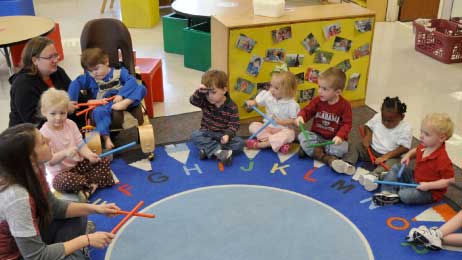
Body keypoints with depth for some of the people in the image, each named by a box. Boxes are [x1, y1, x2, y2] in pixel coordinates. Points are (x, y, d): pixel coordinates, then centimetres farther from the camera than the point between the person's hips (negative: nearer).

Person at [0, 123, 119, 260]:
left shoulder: (34, 169, -12)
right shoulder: (16, 197, -35)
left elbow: (53, 206, 5)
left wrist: (94, 208, -7)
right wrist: (87, 240, -20)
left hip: (29, 238, 8)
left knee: (78, 216, 7)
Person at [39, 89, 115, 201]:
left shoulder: (70, 124, 1)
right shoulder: (44, 133, -16)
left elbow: (80, 145, -1)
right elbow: (49, 160, -21)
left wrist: (89, 155, -23)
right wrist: (65, 153, -40)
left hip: (79, 164, 6)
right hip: (60, 172, -6)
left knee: (104, 161, -7)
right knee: (65, 180, -39)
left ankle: (84, 185, -19)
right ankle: (91, 184, -16)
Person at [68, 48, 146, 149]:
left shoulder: (119, 72, 4)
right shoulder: (90, 78, 10)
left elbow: (132, 81, -10)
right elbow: (75, 84, 4)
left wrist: (121, 94, -24)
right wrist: (72, 100, -9)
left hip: (122, 99, 0)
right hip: (105, 105, 0)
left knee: (141, 88, -20)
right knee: (98, 111, -36)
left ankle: (125, 104, -41)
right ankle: (106, 138, -39)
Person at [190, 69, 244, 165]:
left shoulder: (231, 107, -13)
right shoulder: (205, 101, -4)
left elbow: (234, 125, -15)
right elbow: (193, 101, -20)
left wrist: (227, 135, -34)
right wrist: (199, 92, -40)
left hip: (223, 136, -1)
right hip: (207, 134, 1)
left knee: (239, 143, -25)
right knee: (195, 135, -29)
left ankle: (208, 150, -30)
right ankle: (219, 151, -40)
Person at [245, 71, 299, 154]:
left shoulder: (291, 104, -15)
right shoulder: (268, 96, -5)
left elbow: (294, 120, -14)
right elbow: (257, 101, 8)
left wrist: (280, 121, -24)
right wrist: (252, 102, -16)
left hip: (283, 129, -4)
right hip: (268, 127, 4)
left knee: (289, 134, -36)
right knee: (253, 126, -16)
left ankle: (259, 144, -34)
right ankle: (279, 142, -28)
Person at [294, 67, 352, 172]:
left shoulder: (345, 105, -13)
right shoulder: (317, 100, -5)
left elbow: (347, 124, -12)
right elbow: (307, 110, 1)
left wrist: (340, 136, -30)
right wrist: (301, 116, -24)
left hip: (334, 139, -3)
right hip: (317, 136, 3)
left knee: (342, 147, -33)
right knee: (302, 136, -24)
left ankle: (310, 150, -22)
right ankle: (328, 158, -27)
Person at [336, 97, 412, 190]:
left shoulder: (406, 129, -16)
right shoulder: (377, 117, -4)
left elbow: (404, 148, -19)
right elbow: (368, 126, 13)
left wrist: (387, 156, -30)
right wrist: (368, 135, -12)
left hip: (391, 155, -5)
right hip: (371, 150, 6)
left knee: (393, 162, -36)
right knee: (356, 146, -6)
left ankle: (374, 176, -61)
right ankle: (348, 164, -28)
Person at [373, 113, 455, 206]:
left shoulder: (442, 159, -31)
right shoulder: (423, 146, -6)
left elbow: (450, 180, -25)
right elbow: (416, 150, 20)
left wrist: (428, 185, -29)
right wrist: (408, 155, -2)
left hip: (430, 191, -8)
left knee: (404, 195, -31)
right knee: (396, 168, 4)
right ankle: (387, 192, -7)